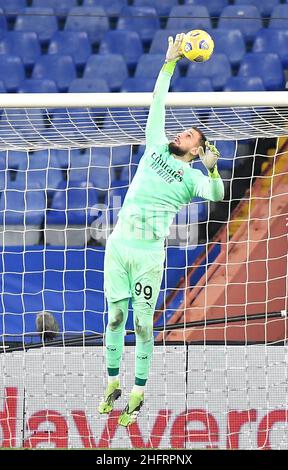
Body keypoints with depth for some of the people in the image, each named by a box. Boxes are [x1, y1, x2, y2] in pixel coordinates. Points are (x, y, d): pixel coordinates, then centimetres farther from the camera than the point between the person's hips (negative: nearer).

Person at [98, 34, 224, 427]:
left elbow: (216, 194, -20)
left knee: (142, 325, -1)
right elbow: (157, 103, 10)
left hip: (149, 255, -4)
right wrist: (170, 63, 6)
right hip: (118, 246, 4)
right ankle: (113, 384, 18)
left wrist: (212, 169, -37)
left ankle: (138, 394, 7)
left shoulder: (191, 177, 0)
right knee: (115, 318, 8)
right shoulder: (157, 147, 11)